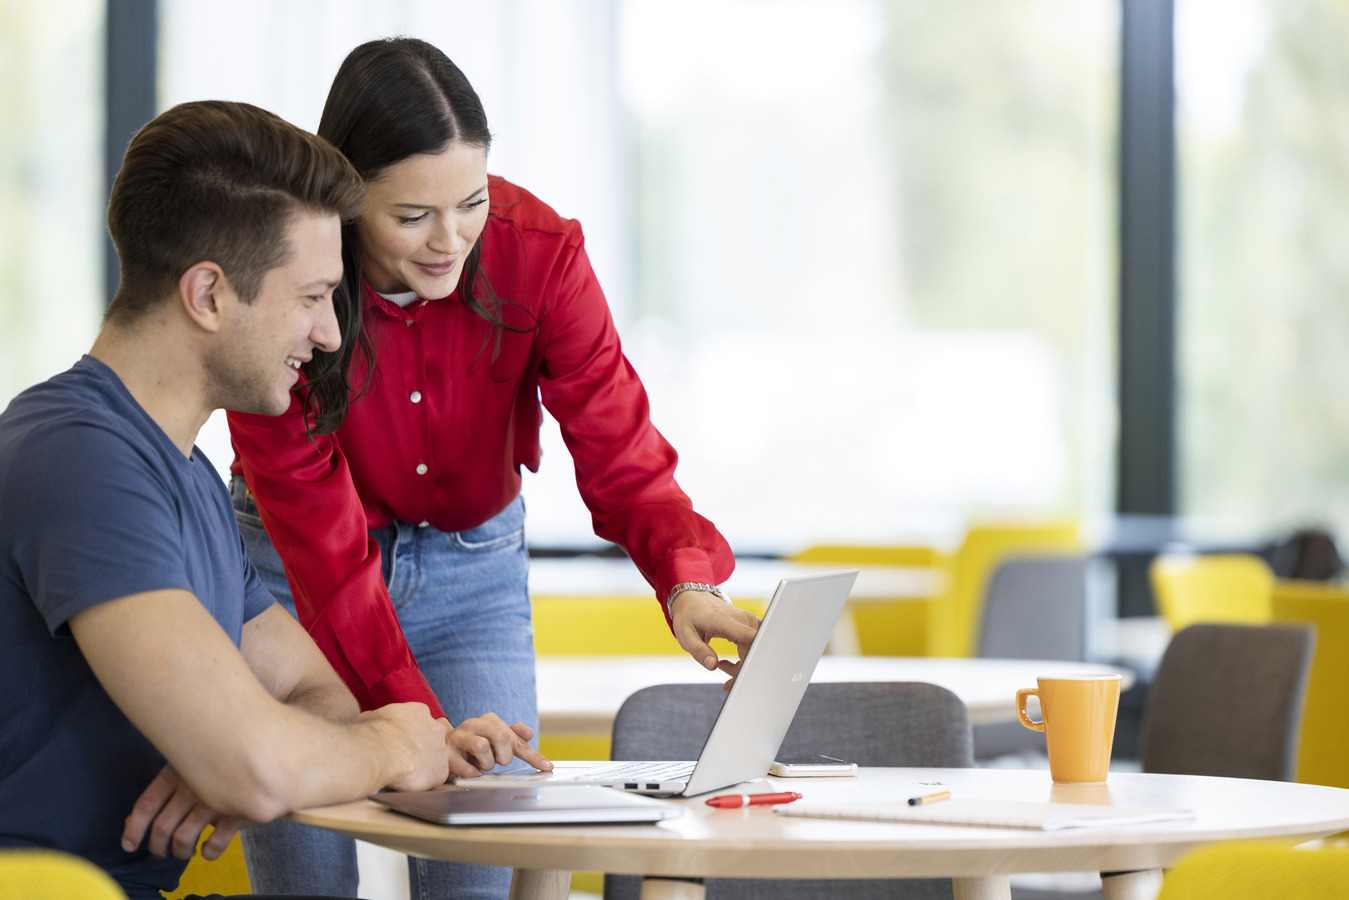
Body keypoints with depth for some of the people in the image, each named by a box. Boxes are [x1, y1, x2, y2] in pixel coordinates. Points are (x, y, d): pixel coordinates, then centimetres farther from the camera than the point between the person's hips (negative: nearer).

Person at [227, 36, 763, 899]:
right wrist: (410, 725, -32)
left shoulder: (541, 252, -20)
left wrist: (688, 578, -44)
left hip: (476, 565, 2)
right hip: (297, 571, -2)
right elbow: (320, 535, -26)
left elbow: (619, 449, -23)